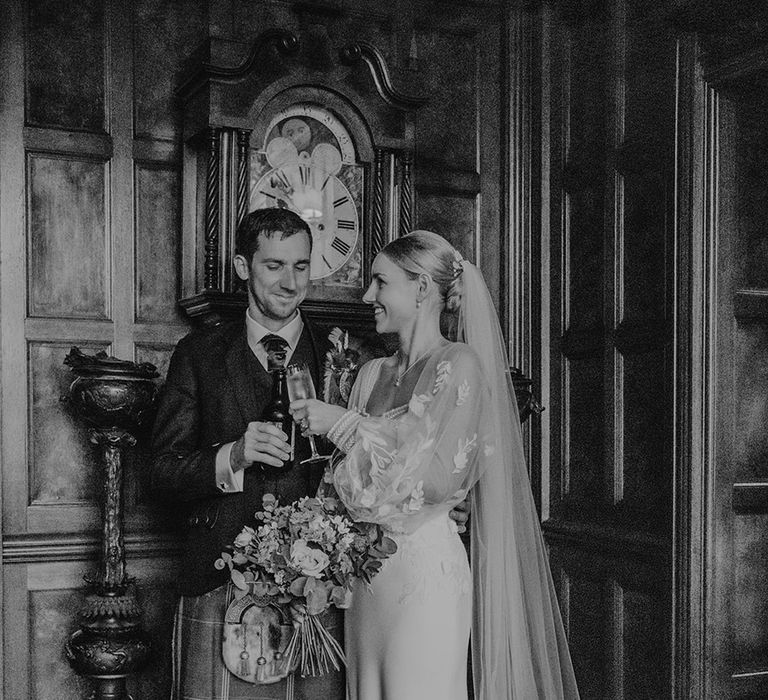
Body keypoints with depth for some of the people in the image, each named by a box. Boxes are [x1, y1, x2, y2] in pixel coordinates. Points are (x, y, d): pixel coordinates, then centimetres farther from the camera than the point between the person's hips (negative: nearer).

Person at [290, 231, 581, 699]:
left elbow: (440, 476, -16)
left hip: (425, 572, -6)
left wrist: (346, 425, -14)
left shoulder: (459, 365, -7)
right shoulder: (373, 374, 12)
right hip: (366, 574, 6)